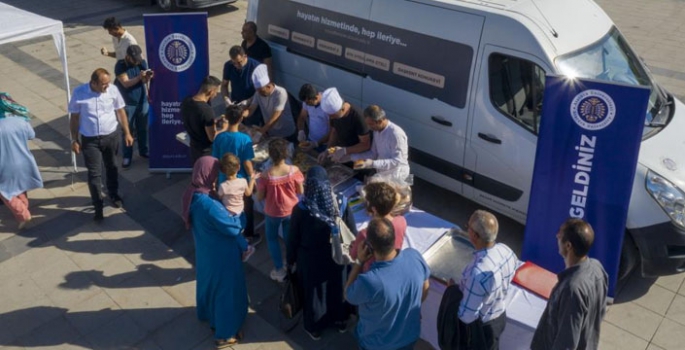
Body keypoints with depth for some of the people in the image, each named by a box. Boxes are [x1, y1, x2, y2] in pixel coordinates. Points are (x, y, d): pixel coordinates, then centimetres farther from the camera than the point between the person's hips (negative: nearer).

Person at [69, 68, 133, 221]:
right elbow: (74, 118, -4)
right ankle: (98, 206, 13)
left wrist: (127, 133, 3)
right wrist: (74, 140, -2)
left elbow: (120, 111, 2)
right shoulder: (79, 93, -14)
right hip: (90, 140, -2)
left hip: (111, 136, 2)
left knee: (112, 168, 20)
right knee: (94, 173, 0)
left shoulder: (113, 90, -10)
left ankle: (114, 195, 42)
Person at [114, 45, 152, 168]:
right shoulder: (120, 65, -14)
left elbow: (144, 81, -4)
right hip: (127, 104, -3)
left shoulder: (142, 62, -4)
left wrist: (147, 77, -27)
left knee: (142, 128, 15)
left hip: (142, 101, 4)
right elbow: (126, 83, -22)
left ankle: (143, 151, 34)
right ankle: (127, 156, 14)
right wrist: (139, 77, -36)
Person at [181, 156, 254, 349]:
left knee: (208, 280, 31)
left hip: (206, 250, 9)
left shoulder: (193, 195, -9)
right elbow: (233, 228, -26)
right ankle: (224, 334, 28)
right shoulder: (209, 204, -37)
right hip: (221, 254, -9)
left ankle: (207, 314, 57)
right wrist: (236, 217, -4)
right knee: (225, 290, 11)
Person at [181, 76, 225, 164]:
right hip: (207, 152, -7)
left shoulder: (186, 102, -6)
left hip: (194, 149, 7)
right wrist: (224, 129, -6)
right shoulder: (207, 110, -31)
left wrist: (214, 121, 11)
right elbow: (212, 137, -24)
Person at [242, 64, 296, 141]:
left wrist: (261, 131, -34)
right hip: (270, 133, 5)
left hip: (286, 134, -5)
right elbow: (251, 109, -9)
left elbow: (275, 117, -29)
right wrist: (240, 114, -31)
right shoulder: (258, 93, -6)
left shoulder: (280, 93, -25)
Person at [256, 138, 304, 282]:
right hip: (291, 211, 2)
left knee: (272, 238, 23)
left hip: (272, 213, -2)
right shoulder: (294, 170, -22)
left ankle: (279, 270, 29)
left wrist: (258, 183, 3)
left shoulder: (266, 175, -27)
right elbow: (300, 192, -9)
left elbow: (260, 197, -14)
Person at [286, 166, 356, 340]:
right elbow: (353, 233, -9)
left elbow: (293, 238, -12)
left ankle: (314, 328, 41)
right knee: (337, 288, 26)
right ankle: (340, 321, 48)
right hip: (337, 257, 2)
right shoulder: (341, 203, -20)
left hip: (310, 259, -2)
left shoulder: (301, 209, -25)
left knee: (313, 292, 21)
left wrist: (290, 259, 5)